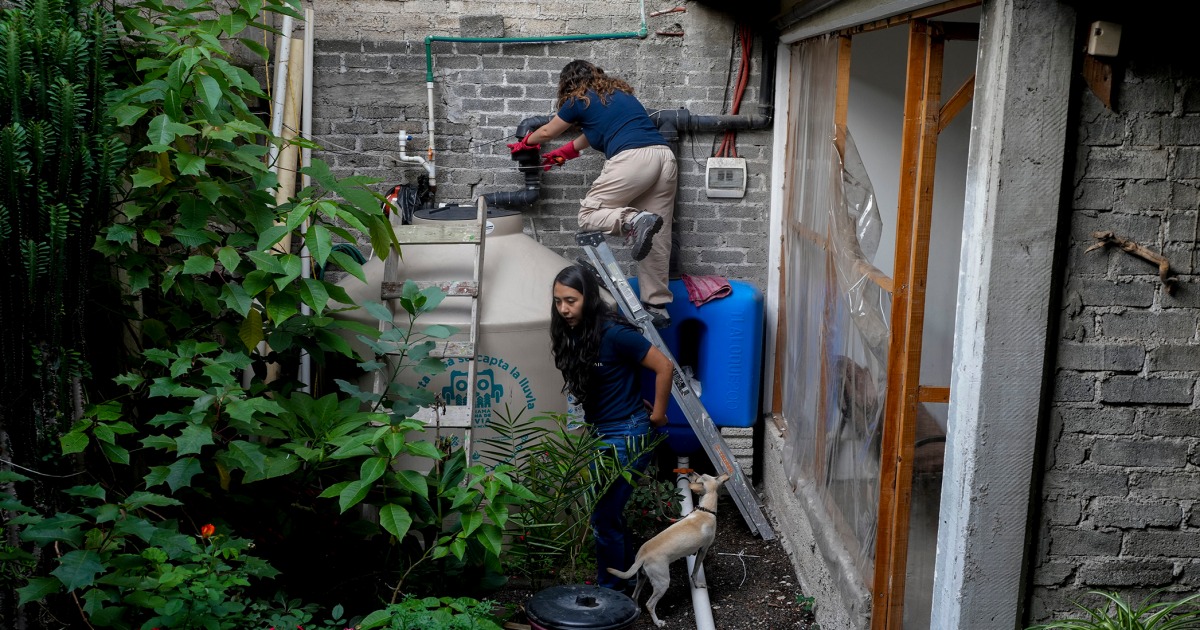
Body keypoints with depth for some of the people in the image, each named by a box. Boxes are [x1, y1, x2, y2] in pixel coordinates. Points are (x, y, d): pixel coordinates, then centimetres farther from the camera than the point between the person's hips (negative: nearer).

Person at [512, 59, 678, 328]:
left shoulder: (580, 100, 12)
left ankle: (634, 220, -28)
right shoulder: (620, 92, 29)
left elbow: (547, 132, 28)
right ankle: (657, 306, 6)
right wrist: (565, 151, 54)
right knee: (658, 238, 7)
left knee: (588, 215, 0)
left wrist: (525, 143, 48)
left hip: (633, 157, -7)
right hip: (664, 155, 7)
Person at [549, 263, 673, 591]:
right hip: (601, 432, 8)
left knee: (604, 517, -4)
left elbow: (664, 367, -19)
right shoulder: (572, 333, 2)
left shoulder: (614, 333, -22)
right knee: (609, 513, 17)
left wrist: (657, 414, -10)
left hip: (627, 435, -8)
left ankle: (611, 592, 12)